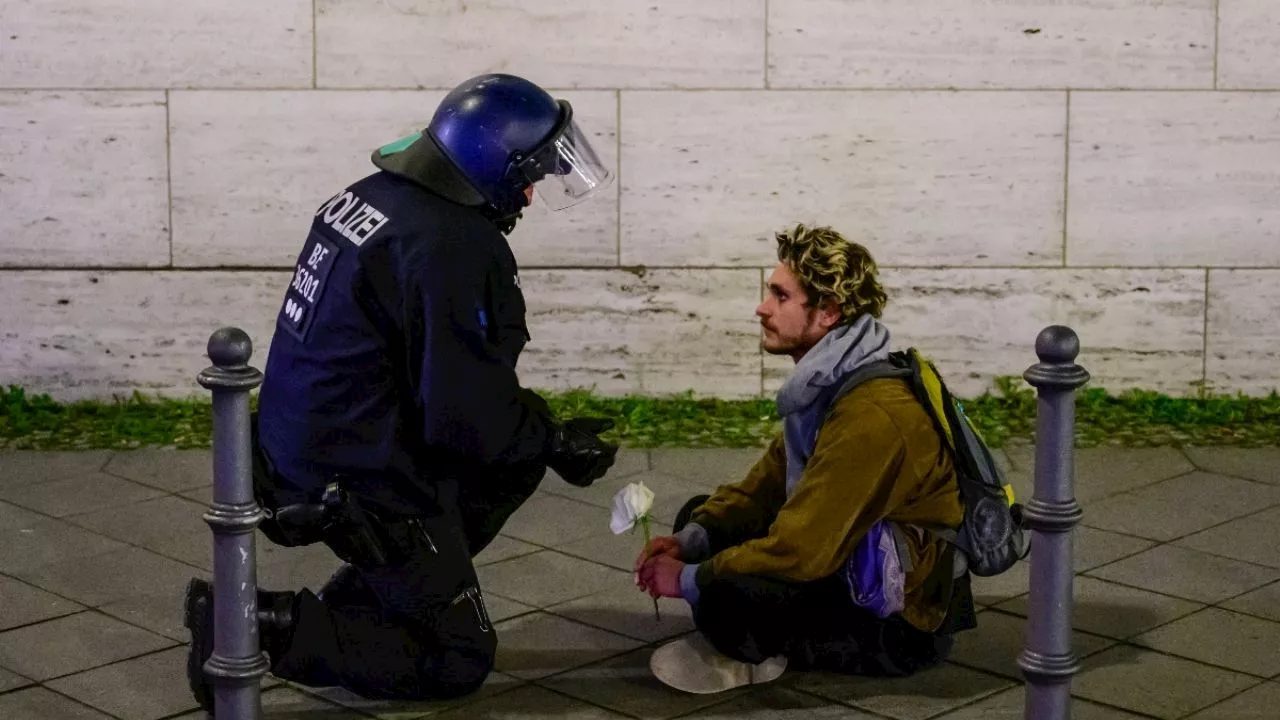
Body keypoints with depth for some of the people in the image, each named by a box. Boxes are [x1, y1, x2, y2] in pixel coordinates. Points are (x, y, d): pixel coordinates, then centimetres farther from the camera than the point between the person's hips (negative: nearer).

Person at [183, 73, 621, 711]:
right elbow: (465, 417, -24)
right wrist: (558, 446, -6)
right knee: (459, 661, 5)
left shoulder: (370, 197, 4)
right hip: (358, 484, -9)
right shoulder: (449, 248, -25)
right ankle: (262, 625, -7)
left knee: (528, 435, 19)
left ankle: (355, 597, 18)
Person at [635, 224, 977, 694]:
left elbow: (798, 553, -29)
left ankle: (760, 653, -1)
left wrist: (690, 580, -17)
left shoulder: (872, 416, -27)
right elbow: (765, 486, 11)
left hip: (900, 624, -10)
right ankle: (752, 645, -2)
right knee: (698, 516, 14)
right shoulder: (829, 383, 6)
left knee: (726, 597, -33)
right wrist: (692, 539, -5)